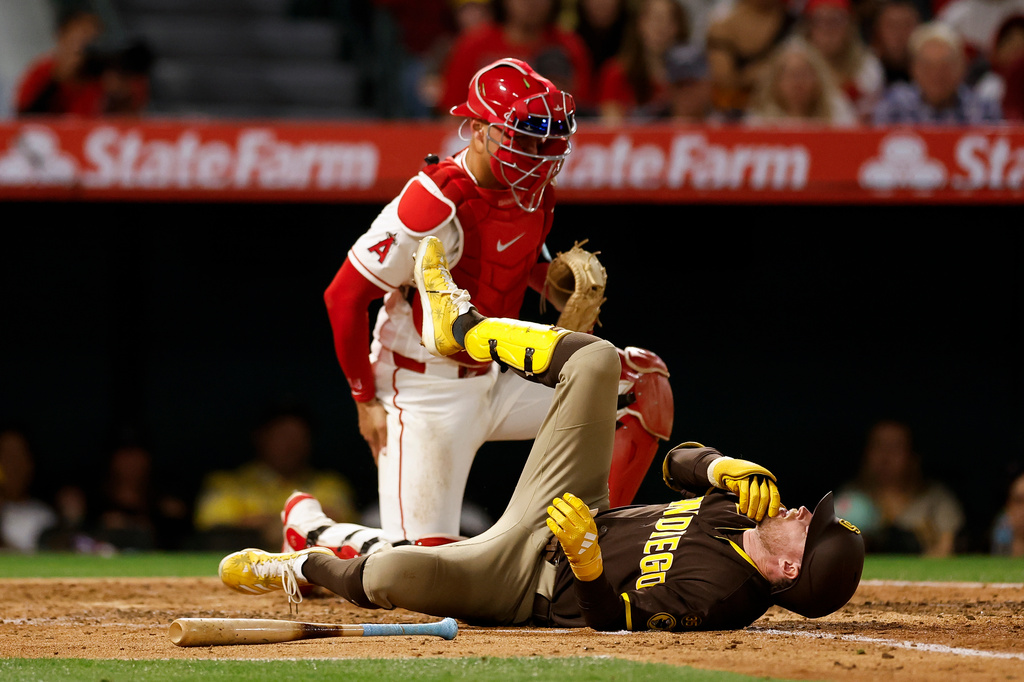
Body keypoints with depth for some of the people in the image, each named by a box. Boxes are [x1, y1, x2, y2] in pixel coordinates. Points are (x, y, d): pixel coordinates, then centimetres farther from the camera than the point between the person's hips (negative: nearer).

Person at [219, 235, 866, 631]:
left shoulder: (717, 593, -33)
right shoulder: (749, 499, -11)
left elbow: (610, 618, -29)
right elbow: (680, 463, 3)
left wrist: (585, 558, -47)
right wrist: (722, 467, -18)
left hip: (525, 580, -7)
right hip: (568, 511, 8)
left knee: (394, 574, -34)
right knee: (595, 360, -1)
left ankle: (313, 565, 4)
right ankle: (460, 325, 24)